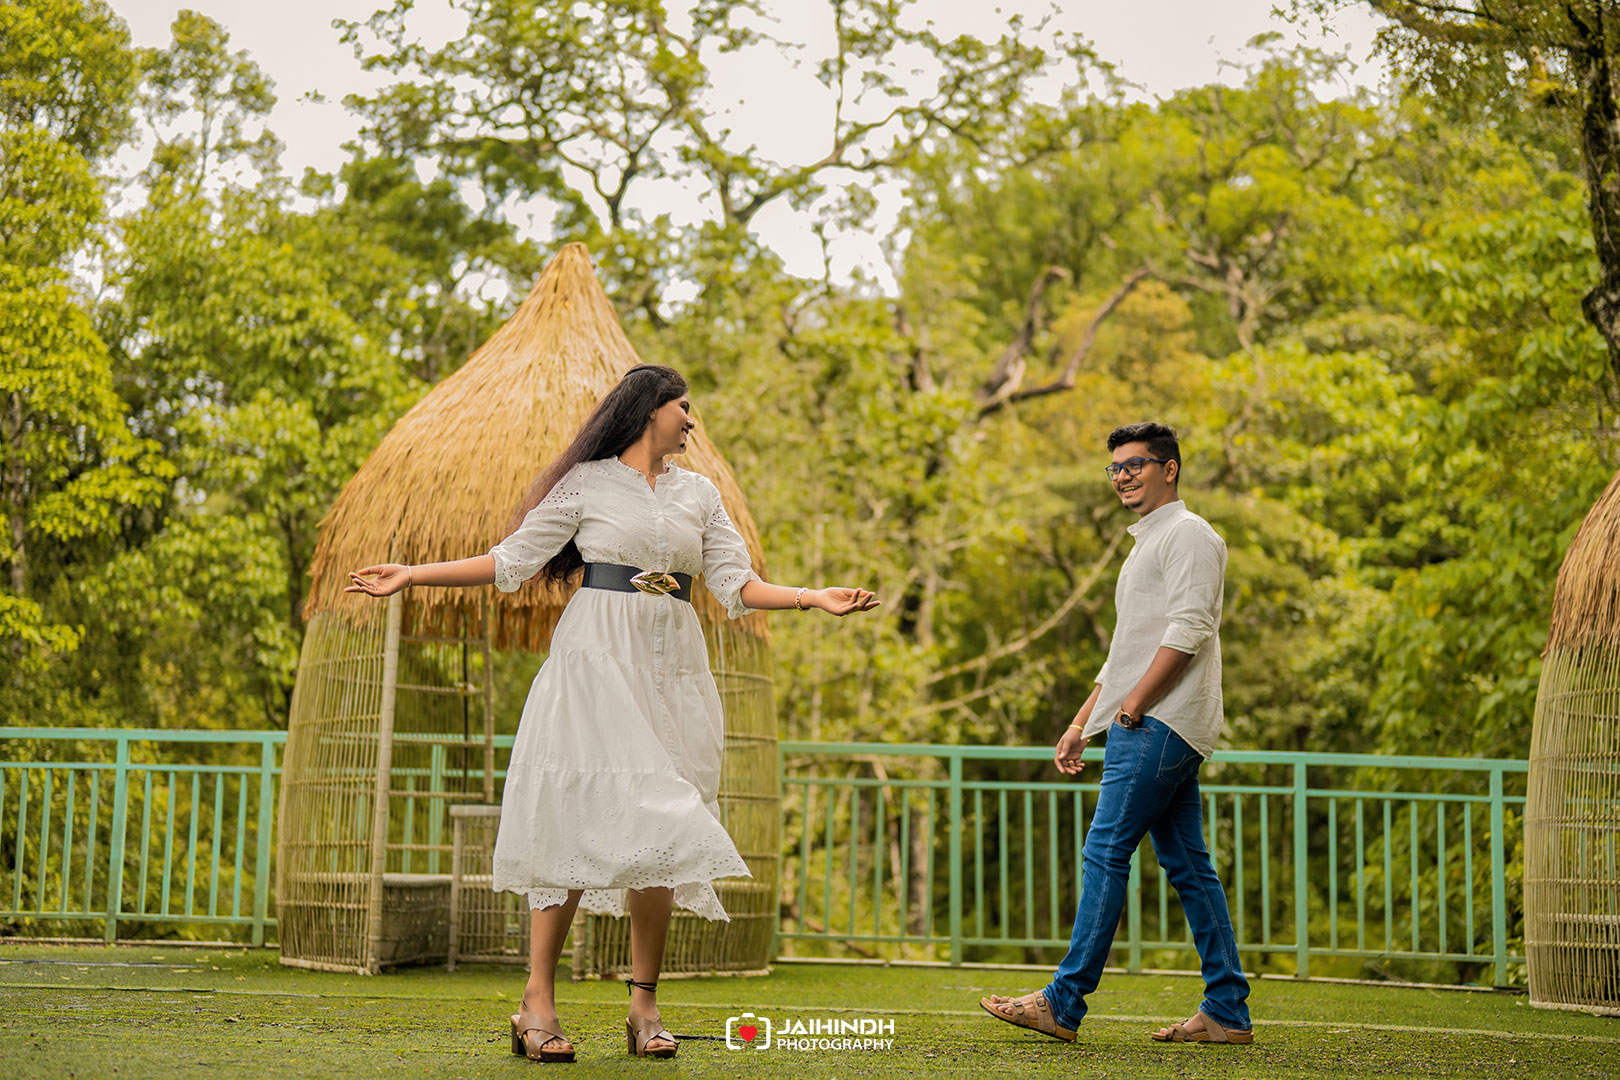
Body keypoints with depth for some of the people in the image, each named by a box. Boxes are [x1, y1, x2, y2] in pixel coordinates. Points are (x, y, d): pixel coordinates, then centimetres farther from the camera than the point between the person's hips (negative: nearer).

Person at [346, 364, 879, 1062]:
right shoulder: (587, 483, 5)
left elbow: (736, 584, 11)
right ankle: (538, 1002, -9)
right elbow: (512, 560, 4)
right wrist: (411, 577, -2)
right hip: (596, 658, -4)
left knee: (657, 825, -2)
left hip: (672, 668, 4)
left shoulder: (699, 493, 17)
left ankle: (644, 1006, 2)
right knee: (580, 820, -11)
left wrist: (815, 598, -3)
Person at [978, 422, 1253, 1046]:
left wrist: (1134, 704, -19)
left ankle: (1064, 1003, -10)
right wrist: (1081, 723, 23)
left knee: (1106, 852, -11)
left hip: (1161, 723, -10)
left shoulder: (1187, 533, -5)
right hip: (1152, 728, 10)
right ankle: (1227, 1012, 7)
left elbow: (1188, 630, -17)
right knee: (1188, 867, 7)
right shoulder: (1146, 544, 26)